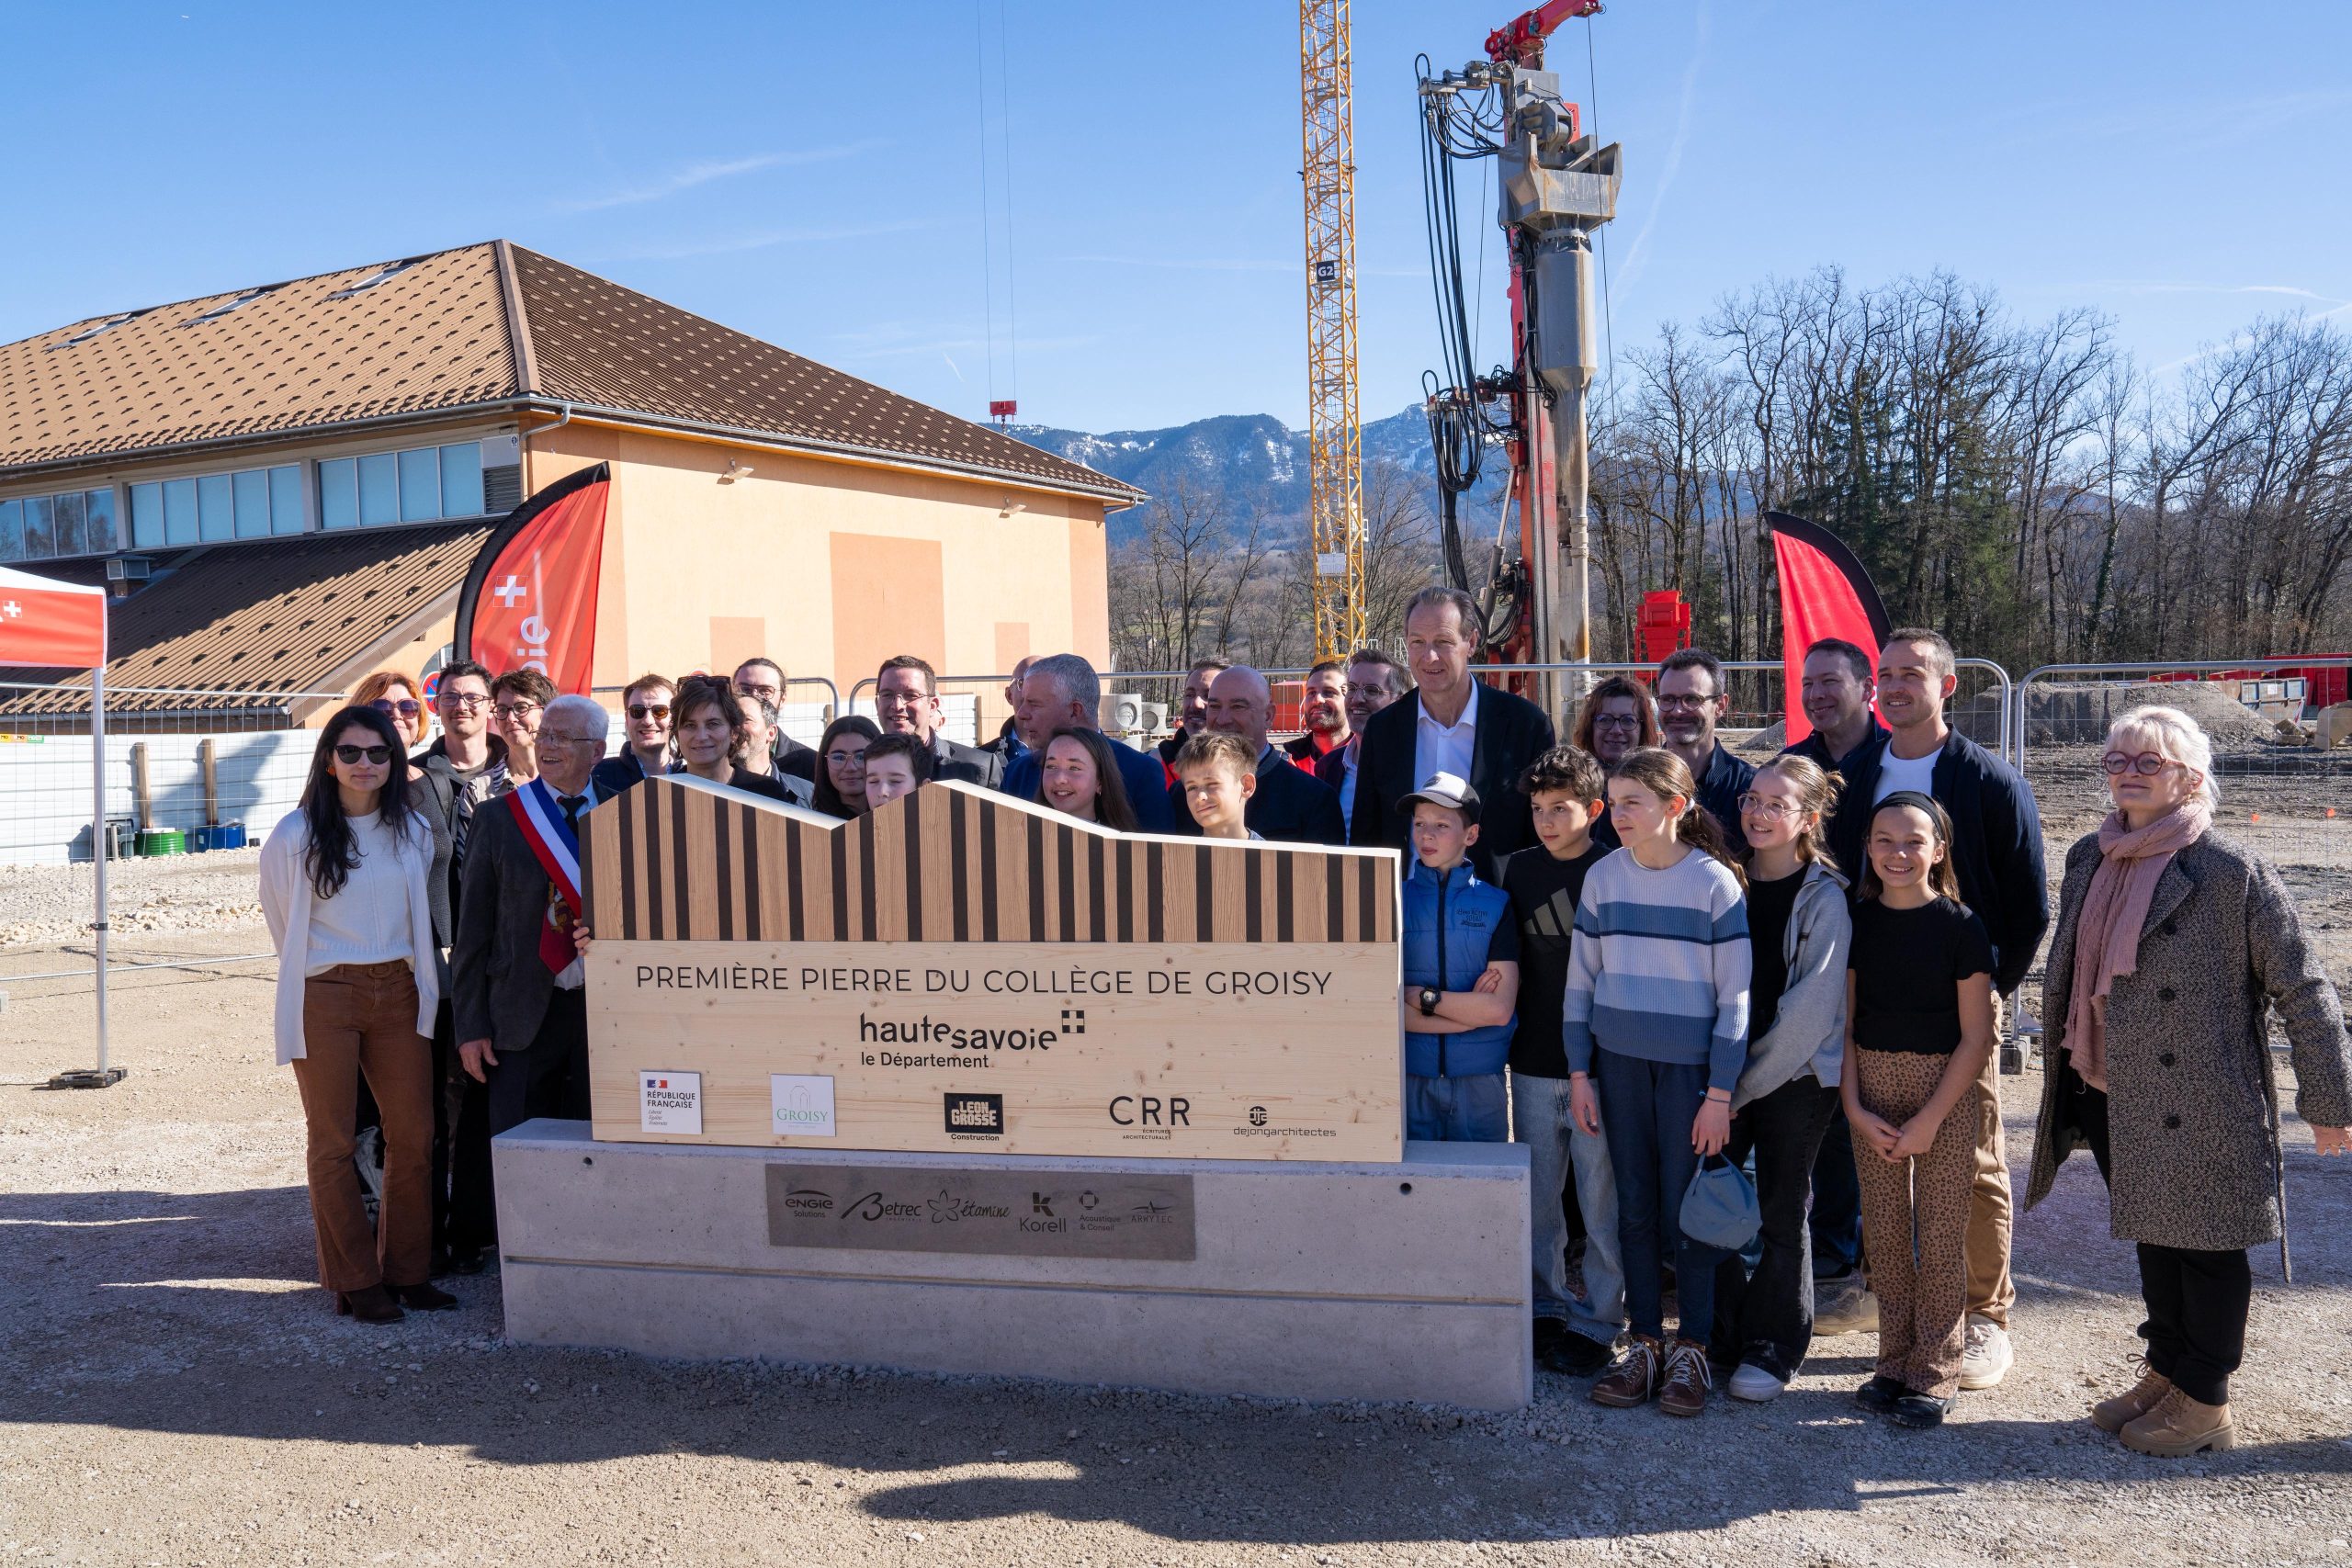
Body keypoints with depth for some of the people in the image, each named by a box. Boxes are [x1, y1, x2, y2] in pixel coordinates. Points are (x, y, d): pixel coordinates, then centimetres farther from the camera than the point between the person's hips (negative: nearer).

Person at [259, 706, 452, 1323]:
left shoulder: (412, 831, 6)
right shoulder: (296, 835, -5)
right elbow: (282, 920, 10)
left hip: (398, 992, 3)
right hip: (324, 996, -3)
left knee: (414, 1134, 3)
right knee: (333, 1142, 2)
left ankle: (406, 1270, 15)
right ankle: (353, 1280, 12)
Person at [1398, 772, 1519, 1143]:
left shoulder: (1496, 904, 1)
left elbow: (1501, 1009, -8)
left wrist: (1423, 997, -8)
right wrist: (1471, 1008, -9)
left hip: (1480, 1081, 0)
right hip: (1408, 1077, 0)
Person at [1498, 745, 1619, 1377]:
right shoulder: (1518, 870, 7)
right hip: (1534, 1062, 4)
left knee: (1600, 1198, 3)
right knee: (1536, 1195, 12)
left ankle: (1598, 1322, 16)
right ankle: (1547, 1307, 27)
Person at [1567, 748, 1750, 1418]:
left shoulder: (1715, 883, -7)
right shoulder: (1603, 878, 2)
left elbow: (1735, 997, -6)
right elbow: (1581, 980, 8)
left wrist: (1720, 1093, -9)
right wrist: (1579, 1073, 4)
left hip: (1689, 1067, -3)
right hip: (1619, 1062, 3)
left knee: (1688, 1210, 3)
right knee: (1635, 1207, 8)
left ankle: (1692, 1348, 17)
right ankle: (1644, 1341, 19)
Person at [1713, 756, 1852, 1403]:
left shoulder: (1824, 900, -10)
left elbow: (1811, 1008, -13)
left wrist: (1748, 1084, -12)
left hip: (1797, 1076, -4)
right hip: (1727, 1072, 4)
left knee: (1780, 1210, 4)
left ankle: (1773, 1349, 19)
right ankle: (1722, 1333, 22)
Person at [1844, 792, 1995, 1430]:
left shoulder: (1960, 926, -8)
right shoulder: (1858, 922, 2)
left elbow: (1976, 1034, -8)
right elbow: (1844, 1024, 5)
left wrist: (1930, 1119, -12)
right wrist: (1856, 1109, -5)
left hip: (1946, 1090, -3)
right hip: (1872, 1087, 3)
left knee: (1940, 1235, 0)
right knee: (1883, 1232, 7)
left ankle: (1935, 1375, 13)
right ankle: (1895, 1363, 21)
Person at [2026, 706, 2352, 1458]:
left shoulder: (2232, 871, -14)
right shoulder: (2089, 860, 5)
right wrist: (2066, 1067, 19)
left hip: (2200, 1106, -6)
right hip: (2117, 1100, 6)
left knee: (2205, 1243, 7)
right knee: (2154, 1236, 18)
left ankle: (2204, 1402, 22)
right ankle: (2164, 1373, 34)